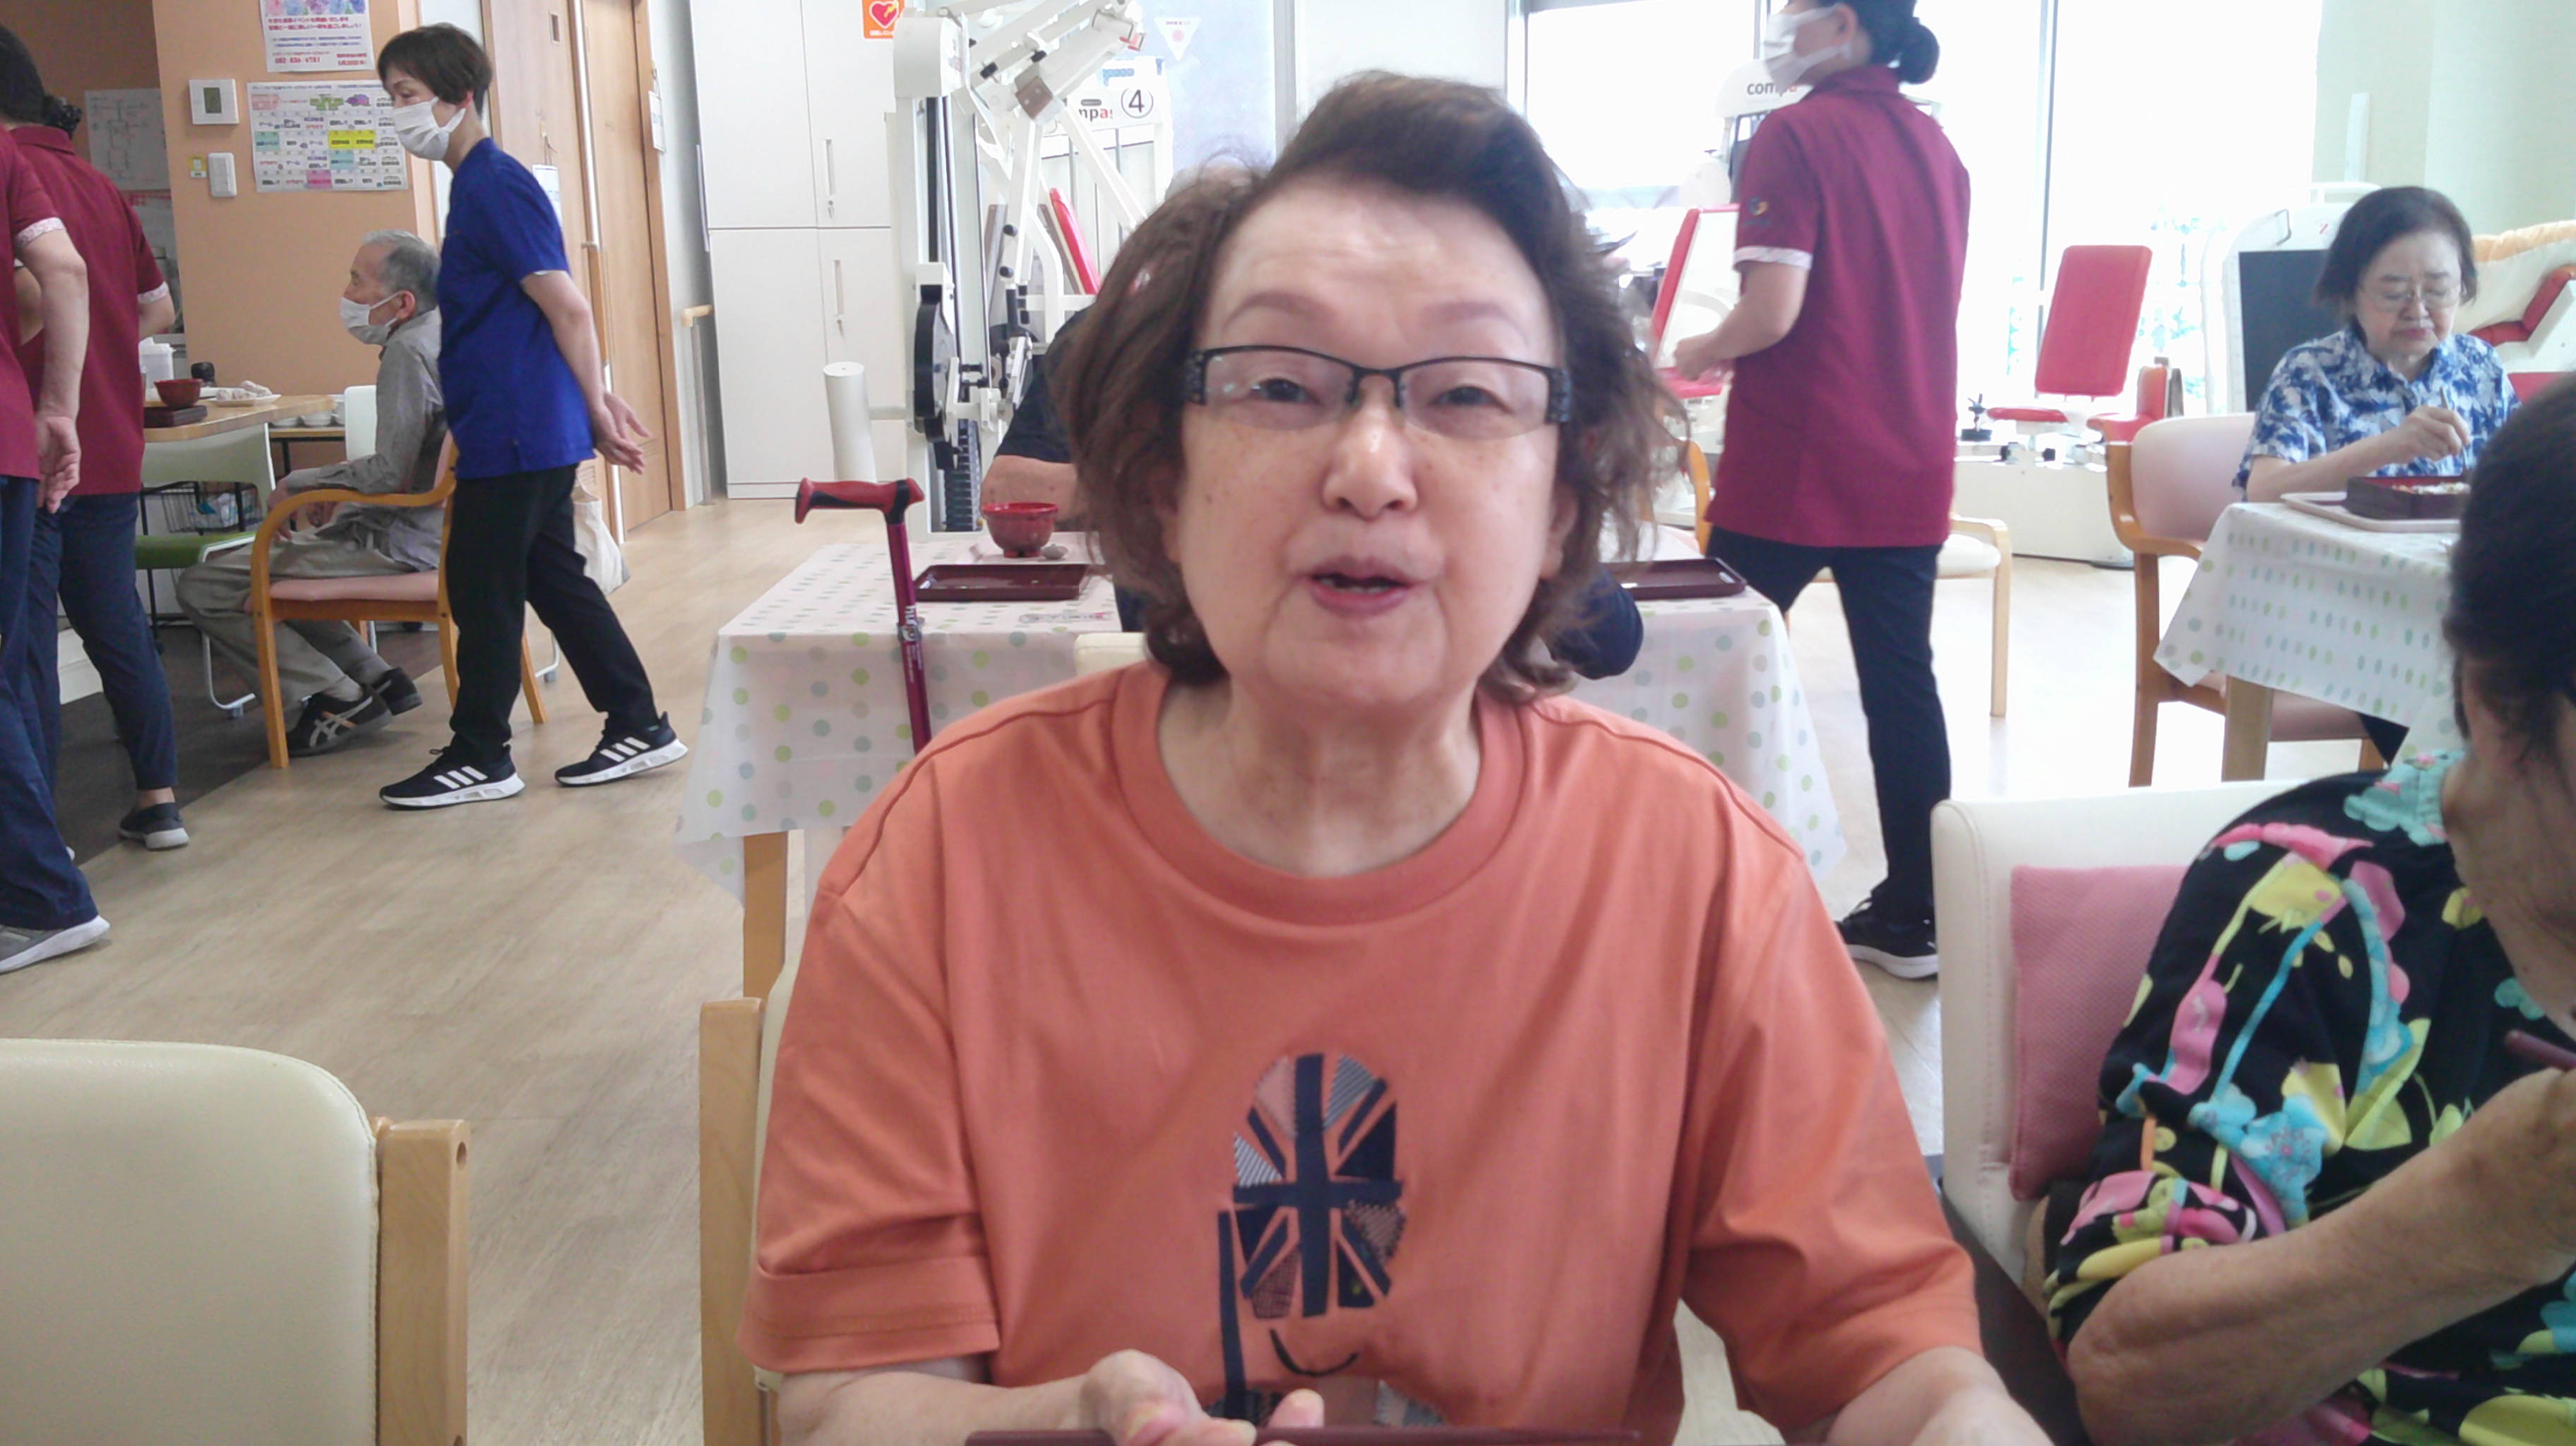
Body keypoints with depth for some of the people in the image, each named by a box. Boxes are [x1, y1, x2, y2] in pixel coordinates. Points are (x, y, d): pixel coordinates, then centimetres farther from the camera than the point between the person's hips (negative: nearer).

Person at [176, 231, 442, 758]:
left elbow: (392, 473, -24)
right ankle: (374, 678, 16)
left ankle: (342, 698, -7)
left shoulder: (408, 350, -18)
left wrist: (299, 485, -10)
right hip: (420, 531, 10)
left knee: (203, 587, -11)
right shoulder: (441, 334, 12)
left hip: (400, 545, -10)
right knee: (267, 559, 28)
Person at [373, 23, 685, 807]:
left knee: (481, 592, -1)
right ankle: (639, 727, 18)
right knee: (556, 579, 13)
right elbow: (561, 311, 19)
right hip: (536, 431, 10)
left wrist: (596, 411, -12)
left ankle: (479, 758, 10)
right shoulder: (481, 183, 15)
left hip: (514, 433, -10)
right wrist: (599, 402, 17)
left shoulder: (494, 188, -15)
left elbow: (566, 308, -18)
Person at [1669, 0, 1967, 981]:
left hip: (1790, 468, -6)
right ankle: (1914, 918, 15)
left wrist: (1700, 353, 0)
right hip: (1908, 467, 6)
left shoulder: (1797, 136, -11)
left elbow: (1772, 312, -20)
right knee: (1901, 680, 9)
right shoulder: (1934, 146, 10)